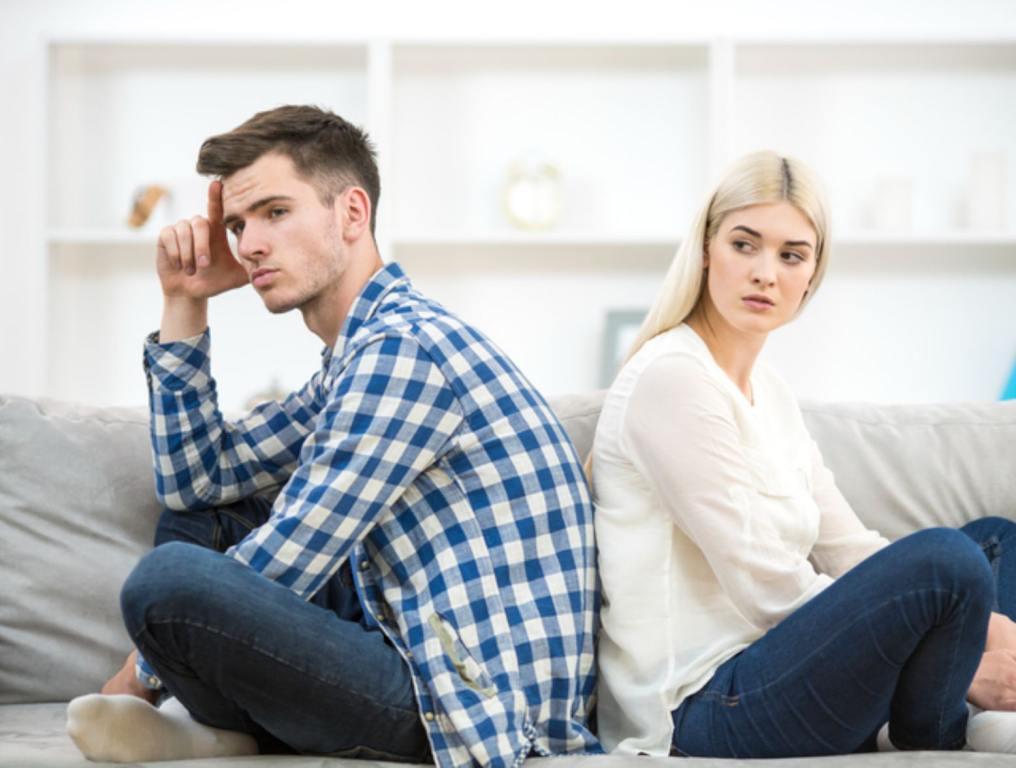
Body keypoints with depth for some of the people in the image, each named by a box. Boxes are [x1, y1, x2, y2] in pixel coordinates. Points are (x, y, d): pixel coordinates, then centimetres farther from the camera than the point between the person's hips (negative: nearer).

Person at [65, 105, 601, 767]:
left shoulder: (404, 347, -16)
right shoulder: (357, 357, 18)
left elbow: (278, 570, -16)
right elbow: (194, 481, 21)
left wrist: (144, 671, -1)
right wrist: (185, 304, 14)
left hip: (479, 711, -11)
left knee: (171, 578, -28)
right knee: (201, 512, 19)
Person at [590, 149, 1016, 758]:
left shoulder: (771, 394, 15)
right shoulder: (672, 378, -14)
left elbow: (851, 549, 13)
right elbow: (770, 589, -19)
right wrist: (959, 666, -14)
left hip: (766, 671, 10)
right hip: (700, 706, -10)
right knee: (946, 559, -28)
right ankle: (928, 745, 1)